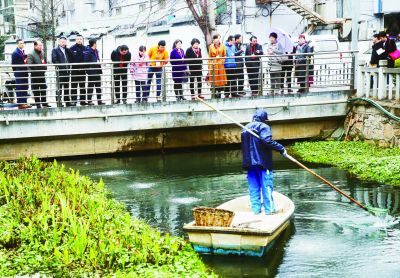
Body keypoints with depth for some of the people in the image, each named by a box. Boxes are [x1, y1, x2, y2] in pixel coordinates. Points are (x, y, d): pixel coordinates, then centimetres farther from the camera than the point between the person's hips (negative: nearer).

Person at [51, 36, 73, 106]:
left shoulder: (68, 50, 16)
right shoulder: (55, 50, -2)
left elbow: (71, 58, 13)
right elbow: (54, 60, -12)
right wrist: (60, 66, -16)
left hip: (67, 71, 6)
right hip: (60, 71, -5)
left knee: (67, 87, 11)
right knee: (59, 87, -2)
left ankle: (68, 102, 16)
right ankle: (59, 102, 1)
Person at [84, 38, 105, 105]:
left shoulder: (96, 51, 13)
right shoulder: (88, 51, -14)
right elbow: (86, 62, -17)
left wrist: (100, 70, 13)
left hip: (97, 71, 8)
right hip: (91, 72, -8)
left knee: (98, 86, 11)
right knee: (90, 86, 0)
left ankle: (99, 100, 17)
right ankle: (89, 101, 7)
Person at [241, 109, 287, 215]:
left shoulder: (245, 128, 15)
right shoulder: (263, 127, -7)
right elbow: (267, 140, -24)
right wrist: (281, 148, -21)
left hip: (249, 162, 6)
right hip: (263, 162, -6)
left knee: (253, 187, 9)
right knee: (267, 186, 0)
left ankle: (256, 208, 10)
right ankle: (269, 208, 1)